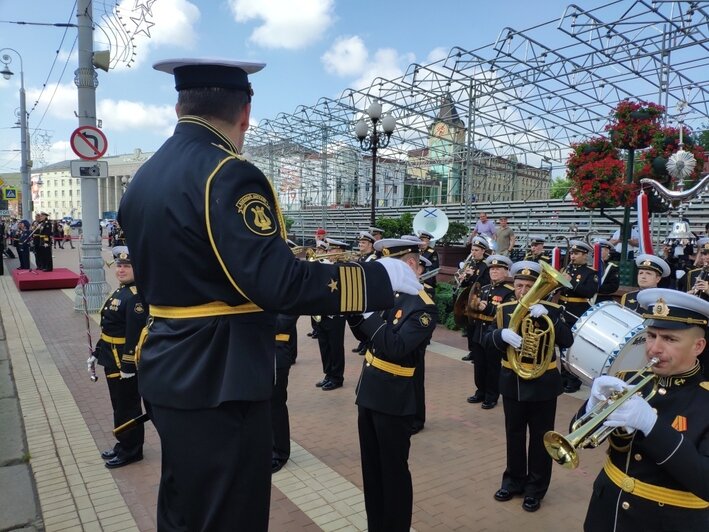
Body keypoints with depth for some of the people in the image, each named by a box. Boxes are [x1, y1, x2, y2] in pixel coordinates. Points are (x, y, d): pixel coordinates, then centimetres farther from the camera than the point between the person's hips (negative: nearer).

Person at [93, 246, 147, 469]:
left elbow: (135, 333, -24)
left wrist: (128, 365, -23)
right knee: (119, 404, 20)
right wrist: (98, 352, 19)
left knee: (127, 406, 4)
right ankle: (124, 444, 35)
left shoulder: (136, 296, -21)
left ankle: (131, 451, 19)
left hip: (126, 359, -10)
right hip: (113, 358, 10)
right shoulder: (121, 290, 10)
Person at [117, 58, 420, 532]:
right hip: (219, 384, -9)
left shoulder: (144, 178, 9)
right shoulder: (227, 175, -20)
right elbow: (278, 284, -29)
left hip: (171, 374, 9)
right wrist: (381, 276, -20)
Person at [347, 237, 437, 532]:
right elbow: (366, 333, 13)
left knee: (393, 470, 8)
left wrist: (368, 311, -25)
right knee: (371, 467, 19)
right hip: (369, 393, 8)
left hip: (394, 400, -8)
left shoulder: (423, 306, -17)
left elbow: (396, 348, -27)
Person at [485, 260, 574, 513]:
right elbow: (488, 342, -5)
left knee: (540, 438, 9)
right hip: (512, 383, 3)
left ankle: (535, 488, 24)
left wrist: (547, 316, -31)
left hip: (543, 384, -3)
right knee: (514, 435, 16)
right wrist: (502, 334, -27)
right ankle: (514, 481, 33)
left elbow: (567, 341, -20)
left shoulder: (551, 309, -8)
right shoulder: (504, 309, -1)